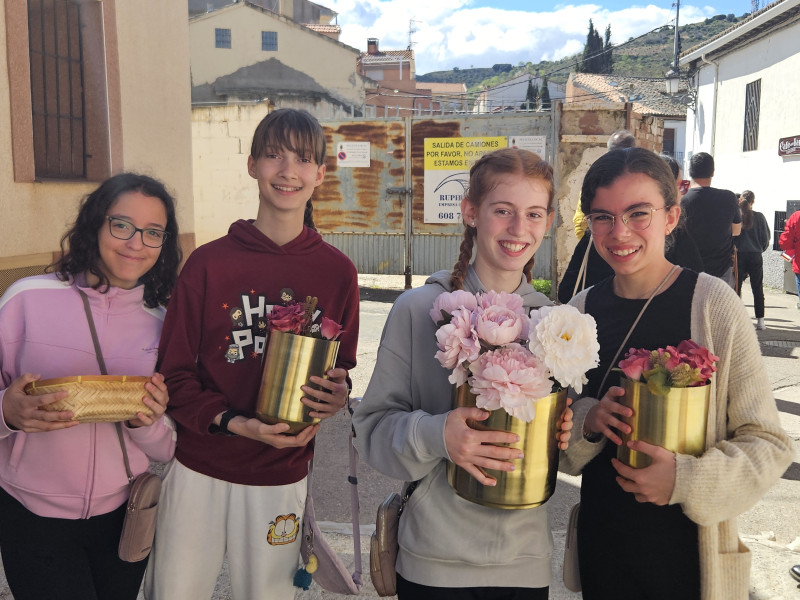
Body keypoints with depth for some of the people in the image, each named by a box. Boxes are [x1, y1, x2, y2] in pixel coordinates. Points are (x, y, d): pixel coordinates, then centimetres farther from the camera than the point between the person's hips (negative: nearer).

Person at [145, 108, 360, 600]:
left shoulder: (337, 271, -3)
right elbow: (174, 373, -5)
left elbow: (342, 370, 8)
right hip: (200, 470, 0)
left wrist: (337, 396, -14)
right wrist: (232, 422, -20)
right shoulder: (210, 262, -7)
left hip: (283, 476, 1)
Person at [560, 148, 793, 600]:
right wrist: (589, 420, -13)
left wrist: (686, 479, -24)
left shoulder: (714, 304, -13)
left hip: (690, 552, -3)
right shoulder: (582, 310, -2)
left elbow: (768, 443, -10)